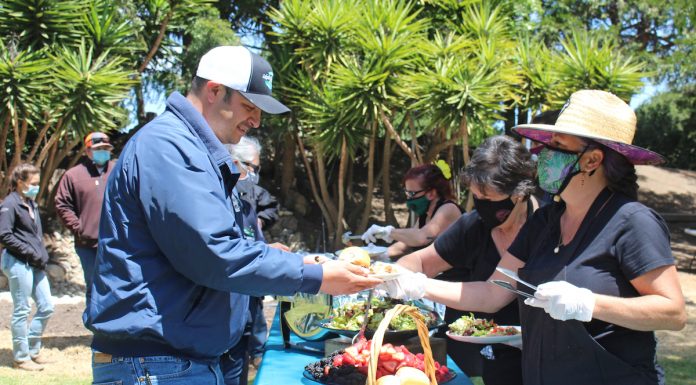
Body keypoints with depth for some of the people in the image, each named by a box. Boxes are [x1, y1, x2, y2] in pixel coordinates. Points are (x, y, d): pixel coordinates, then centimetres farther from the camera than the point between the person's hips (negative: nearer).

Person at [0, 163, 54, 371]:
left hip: (36, 265, 8)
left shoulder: (32, 204, 16)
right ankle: (21, 357, 12)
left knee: (46, 307, 11)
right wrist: (31, 253, -15)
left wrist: (42, 255, 8)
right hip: (18, 263, -8)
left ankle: (32, 349, 25)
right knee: (22, 311, 0)